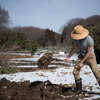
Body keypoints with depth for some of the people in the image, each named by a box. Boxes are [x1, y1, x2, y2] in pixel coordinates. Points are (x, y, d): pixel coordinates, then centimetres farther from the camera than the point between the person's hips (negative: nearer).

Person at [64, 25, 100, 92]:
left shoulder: (89, 40, -29)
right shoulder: (76, 39, -12)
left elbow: (88, 53, -22)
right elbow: (74, 49, 2)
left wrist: (82, 63, -20)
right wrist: (68, 57, -3)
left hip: (90, 56, -4)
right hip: (81, 56, 5)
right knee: (75, 72, -6)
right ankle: (79, 90, 5)